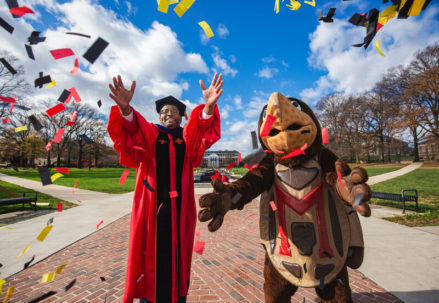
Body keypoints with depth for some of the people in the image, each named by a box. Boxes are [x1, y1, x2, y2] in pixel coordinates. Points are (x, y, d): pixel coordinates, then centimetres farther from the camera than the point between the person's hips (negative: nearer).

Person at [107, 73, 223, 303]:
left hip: (179, 205, 1)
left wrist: (209, 107, -34)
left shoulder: (188, 137, 9)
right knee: (151, 251, 6)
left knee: (178, 251, 10)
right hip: (152, 202, -1)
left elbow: (202, 129, -14)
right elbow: (132, 132, -15)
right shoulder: (148, 133, 8)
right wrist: (125, 110, -36)